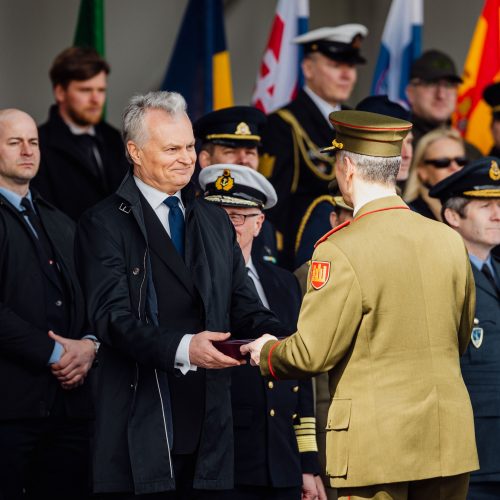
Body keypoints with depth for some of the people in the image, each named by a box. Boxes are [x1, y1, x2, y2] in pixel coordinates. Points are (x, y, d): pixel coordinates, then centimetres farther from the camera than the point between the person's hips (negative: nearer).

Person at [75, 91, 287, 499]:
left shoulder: (216, 221, 19)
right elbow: (113, 318, -14)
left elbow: (244, 308, 15)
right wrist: (182, 348, -29)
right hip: (142, 425, -5)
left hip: (209, 424, 5)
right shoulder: (105, 223, -3)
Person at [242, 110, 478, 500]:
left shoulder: (341, 252, -13)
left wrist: (267, 352, 10)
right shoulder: (450, 241, 4)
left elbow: (312, 354, -10)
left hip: (377, 445, -5)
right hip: (449, 438, 5)